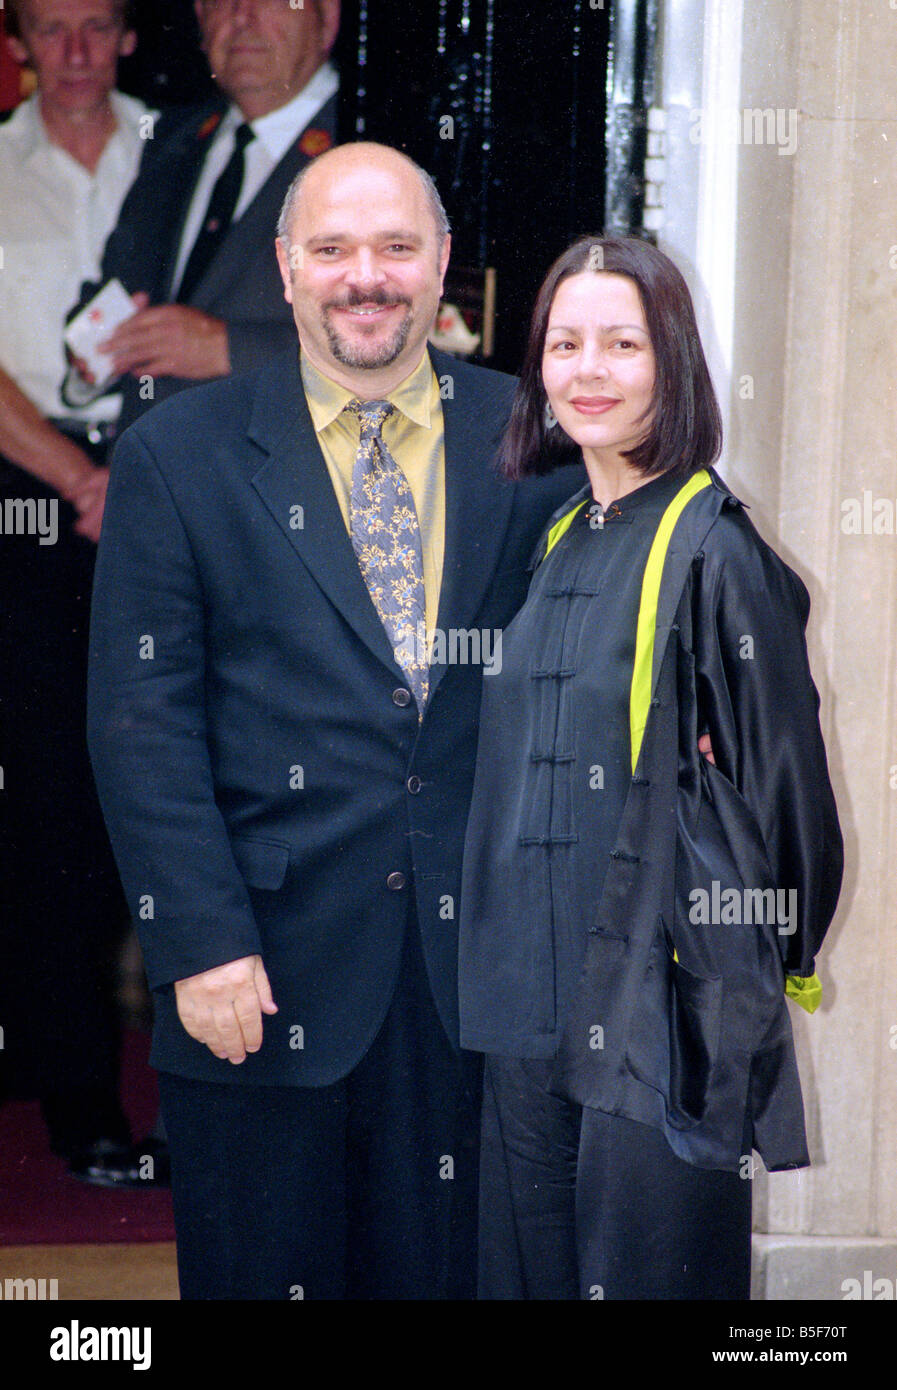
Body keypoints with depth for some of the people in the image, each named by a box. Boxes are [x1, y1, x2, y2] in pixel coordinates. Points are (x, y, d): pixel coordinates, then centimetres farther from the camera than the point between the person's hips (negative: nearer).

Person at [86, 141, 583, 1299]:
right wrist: (202, 943, -11)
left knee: (450, 1271, 11)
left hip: (475, 972, 2)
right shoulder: (178, 457, 0)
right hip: (265, 977, -1)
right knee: (264, 1273, 9)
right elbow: (143, 725, -4)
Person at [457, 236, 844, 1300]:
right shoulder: (554, 546, 11)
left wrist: (736, 978, -5)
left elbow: (778, 784, -9)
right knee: (530, 1265, 14)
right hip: (533, 1001, 7)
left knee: (642, 1272, 1)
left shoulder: (713, 552, -11)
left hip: (659, 1007, -7)